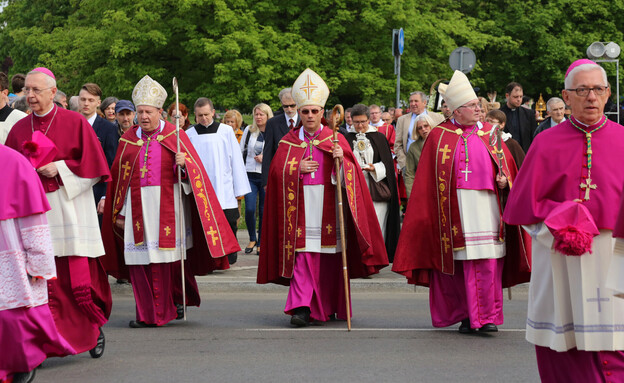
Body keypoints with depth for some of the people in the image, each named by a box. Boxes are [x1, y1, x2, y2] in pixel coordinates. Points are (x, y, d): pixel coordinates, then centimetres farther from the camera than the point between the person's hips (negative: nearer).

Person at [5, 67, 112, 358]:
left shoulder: (75, 123, 1)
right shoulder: (19, 128, 12)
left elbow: (92, 164, -2)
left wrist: (60, 168, -12)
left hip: (69, 208, -3)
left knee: (79, 276, -2)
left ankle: (95, 328, 19)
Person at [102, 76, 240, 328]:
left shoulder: (174, 135, 3)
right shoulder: (128, 139, 10)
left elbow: (194, 169, -1)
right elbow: (119, 177, 12)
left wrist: (183, 164, -23)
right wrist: (120, 212, 10)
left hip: (167, 204, -2)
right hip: (138, 206, 2)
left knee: (168, 257, -1)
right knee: (140, 258, -2)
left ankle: (176, 302, 16)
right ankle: (146, 314, 5)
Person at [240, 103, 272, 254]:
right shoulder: (249, 131, 7)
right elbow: (241, 151, 15)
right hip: (250, 175, 1)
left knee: (264, 210, 3)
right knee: (250, 209, -8)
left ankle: (261, 243, 15)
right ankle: (252, 239, 13)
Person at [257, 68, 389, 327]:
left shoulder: (335, 139, 7)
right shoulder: (289, 141, 10)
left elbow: (352, 172, 1)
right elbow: (277, 171, 7)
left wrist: (342, 161, -20)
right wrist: (297, 169, -9)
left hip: (328, 206, 0)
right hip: (301, 206, 0)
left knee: (330, 256, 3)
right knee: (303, 254, -9)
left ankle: (331, 305, 16)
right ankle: (302, 307, -14)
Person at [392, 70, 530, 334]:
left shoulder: (489, 134, 12)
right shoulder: (439, 136, 6)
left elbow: (506, 163, 13)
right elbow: (427, 179, 6)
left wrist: (503, 178, -8)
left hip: (486, 204, 1)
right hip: (455, 207, -1)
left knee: (488, 261, -6)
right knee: (462, 261, 1)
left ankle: (489, 316, -3)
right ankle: (466, 316, 10)